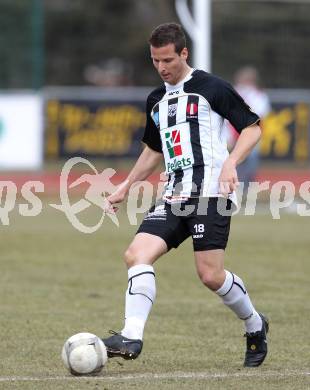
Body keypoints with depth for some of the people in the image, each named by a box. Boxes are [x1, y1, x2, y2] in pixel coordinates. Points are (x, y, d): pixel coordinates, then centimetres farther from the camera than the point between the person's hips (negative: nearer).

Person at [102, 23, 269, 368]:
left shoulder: (210, 87, -2)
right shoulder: (156, 100, 19)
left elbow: (252, 127, -2)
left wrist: (231, 162, -17)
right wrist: (125, 187, 27)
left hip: (211, 193, -7)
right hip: (174, 196, 7)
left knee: (211, 275, -10)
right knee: (137, 255, -14)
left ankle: (255, 327, 16)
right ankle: (131, 337, -21)